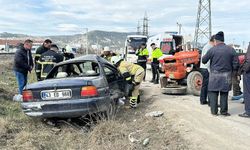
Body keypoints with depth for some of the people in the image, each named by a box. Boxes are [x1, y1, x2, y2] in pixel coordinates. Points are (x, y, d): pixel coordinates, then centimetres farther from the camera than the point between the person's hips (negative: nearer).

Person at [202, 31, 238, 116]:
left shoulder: (212, 50, -7)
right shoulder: (231, 50, 2)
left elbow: (203, 61, 1)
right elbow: (235, 65, 3)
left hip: (215, 75, -2)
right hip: (226, 76, 3)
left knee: (213, 93, 8)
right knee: (224, 94, 10)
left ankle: (214, 111, 9)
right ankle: (224, 111, 15)